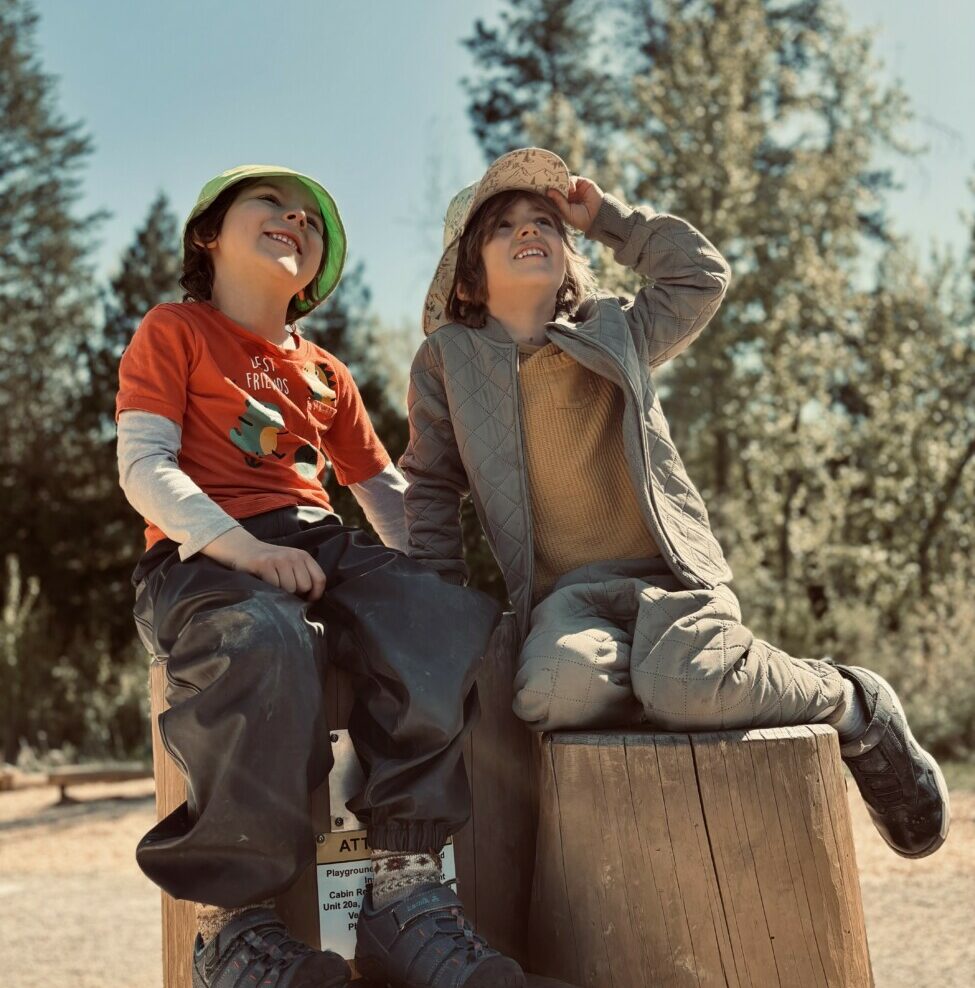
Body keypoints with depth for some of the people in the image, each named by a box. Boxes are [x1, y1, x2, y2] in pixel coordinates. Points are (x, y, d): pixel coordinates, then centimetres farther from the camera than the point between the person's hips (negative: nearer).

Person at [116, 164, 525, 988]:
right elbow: (144, 467, -1)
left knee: (447, 619, -28)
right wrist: (242, 547, -20)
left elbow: (383, 488, 27)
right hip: (201, 552, -5)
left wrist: (431, 568, 5)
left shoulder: (325, 374, 29)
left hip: (322, 544, 5)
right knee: (265, 643, -41)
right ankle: (231, 921, -31)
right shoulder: (174, 332, 12)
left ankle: (406, 888, -28)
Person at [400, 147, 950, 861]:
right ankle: (684, 666, -6)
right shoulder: (448, 357, 10)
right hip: (565, 593, 0)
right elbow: (432, 485, 14)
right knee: (556, 689, -37)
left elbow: (703, 274, 22)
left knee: (683, 687, -33)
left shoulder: (616, 330, 15)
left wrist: (606, 218, 22)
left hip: (667, 572, 1)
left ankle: (850, 703, -4)